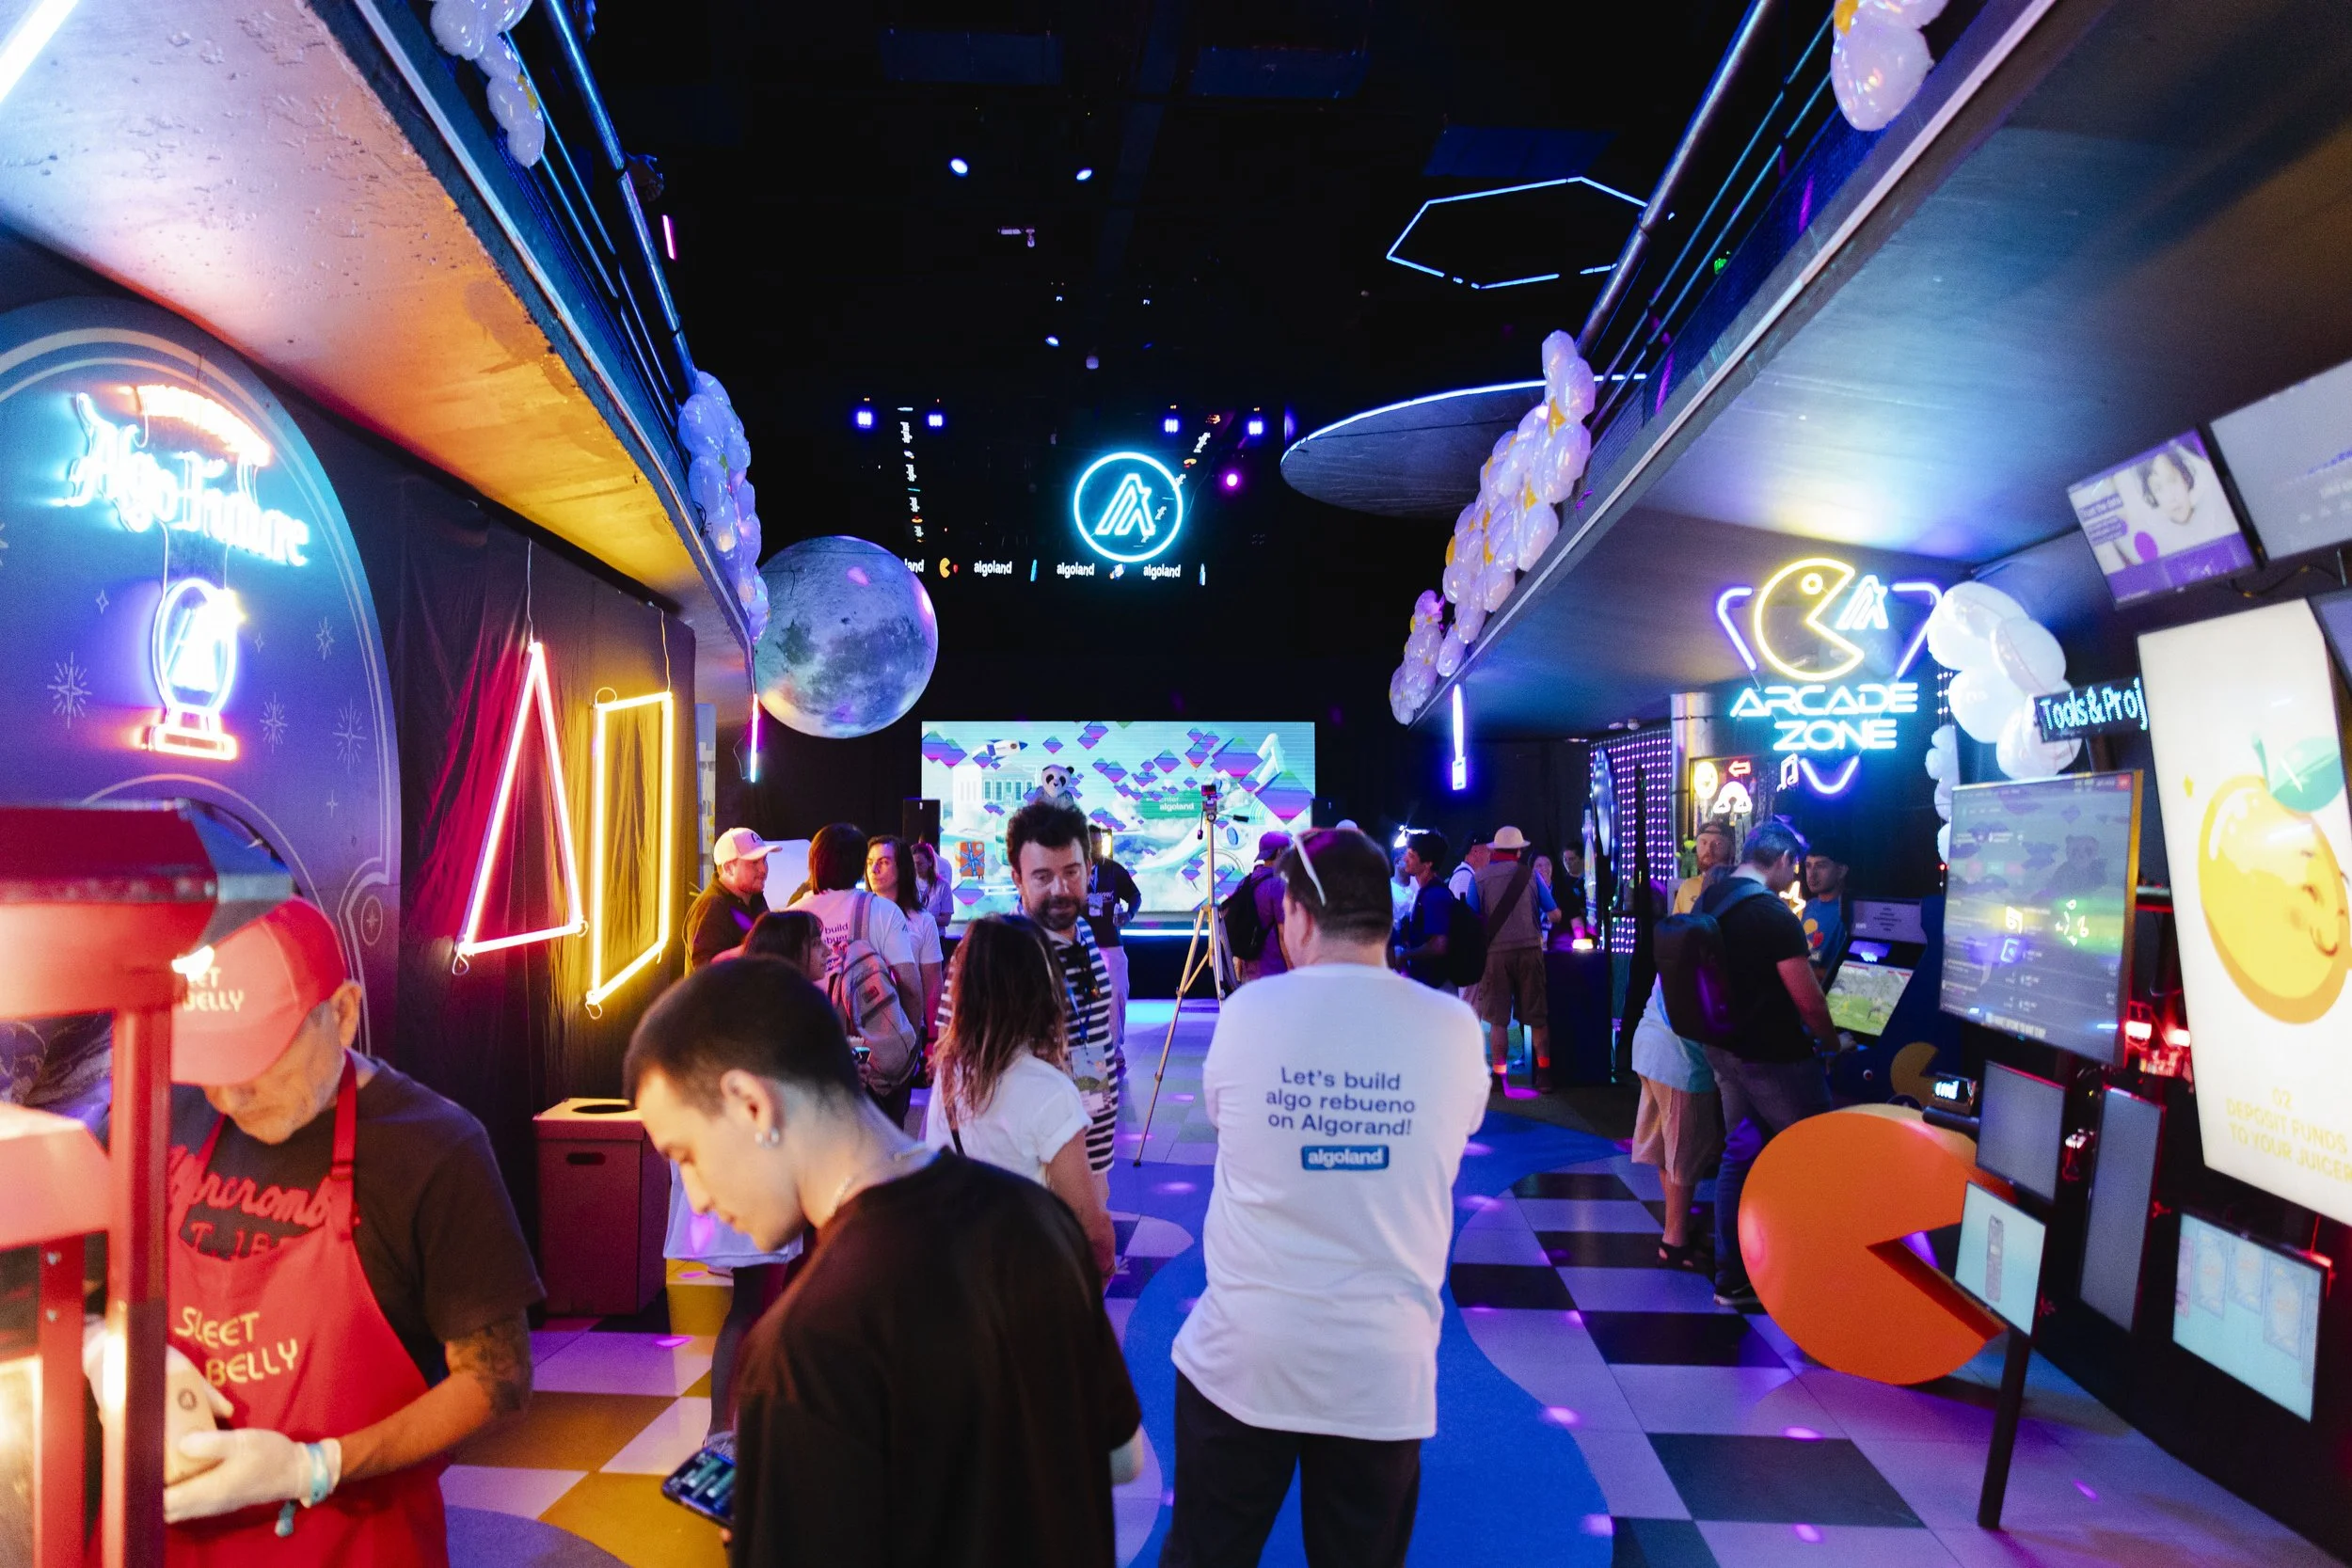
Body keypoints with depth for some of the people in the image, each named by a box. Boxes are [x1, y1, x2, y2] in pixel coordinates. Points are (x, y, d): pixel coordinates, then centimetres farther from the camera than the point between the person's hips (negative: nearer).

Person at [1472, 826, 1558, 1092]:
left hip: (1495, 952, -1)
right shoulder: (1529, 875, 3)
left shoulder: (1480, 878, 0)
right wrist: (1538, 919, 29)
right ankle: (1544, 1073, 9)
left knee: (1497, 1018, 6)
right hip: (1529, 948, 1)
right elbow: (1554, 913, 8)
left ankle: (1500, 1075, 6)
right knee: (1537, 1016, 9)